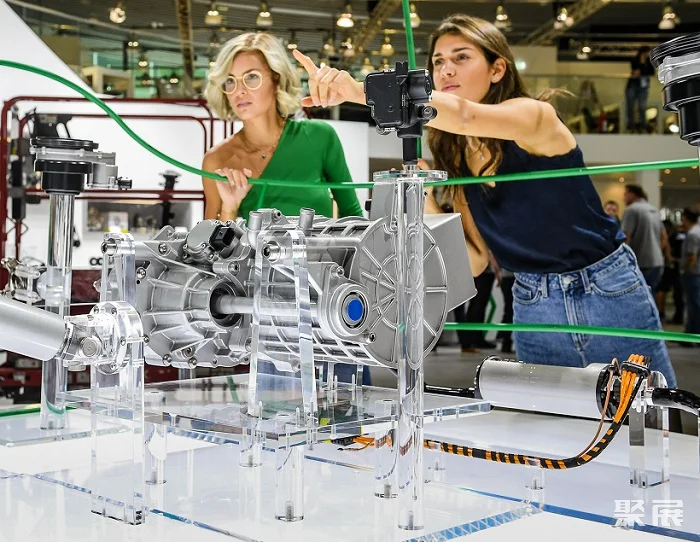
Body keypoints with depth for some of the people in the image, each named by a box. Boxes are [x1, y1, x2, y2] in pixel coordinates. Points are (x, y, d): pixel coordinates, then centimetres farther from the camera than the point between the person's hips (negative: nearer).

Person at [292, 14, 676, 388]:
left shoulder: (534, 116, -15)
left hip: (607, 293, -5)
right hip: (531, 307, 5)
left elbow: (461, 115, -37)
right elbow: (474, 261, 1)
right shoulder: (457, 161, 3)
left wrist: (360, 91, -48)